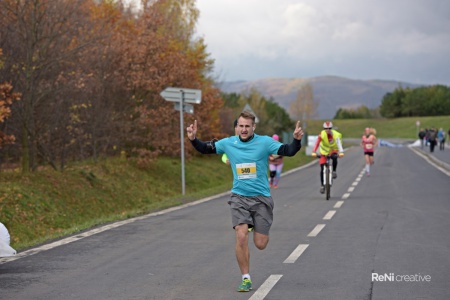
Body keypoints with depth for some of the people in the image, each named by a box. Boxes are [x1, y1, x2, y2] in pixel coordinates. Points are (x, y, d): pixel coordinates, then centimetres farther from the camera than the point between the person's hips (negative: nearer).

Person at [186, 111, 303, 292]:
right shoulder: (228, 143, 2)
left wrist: (297, 140, -31)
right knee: (241, 237, -15)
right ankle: (246, 279, 0)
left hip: (261, 198, -1)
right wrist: (193, 139, -6)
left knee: (260, 244, 0)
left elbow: (288, 151, -12)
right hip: (239, 197, 1)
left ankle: (257, 228, 39)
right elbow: (205, 149, 11)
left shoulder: (265, 142, -6)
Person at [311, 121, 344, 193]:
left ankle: (334, 171, -14)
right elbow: (317, 143, -29)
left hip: (333, 150, -1)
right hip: (324, 152, 1)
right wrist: (314, 152, -43)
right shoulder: (322, 134, -20)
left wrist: (341, 152, -51)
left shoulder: (336, 134, -21)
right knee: (322, 169, -7)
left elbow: (339, 143, -35)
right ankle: (322, 185, 6)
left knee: (334, 157, -37)